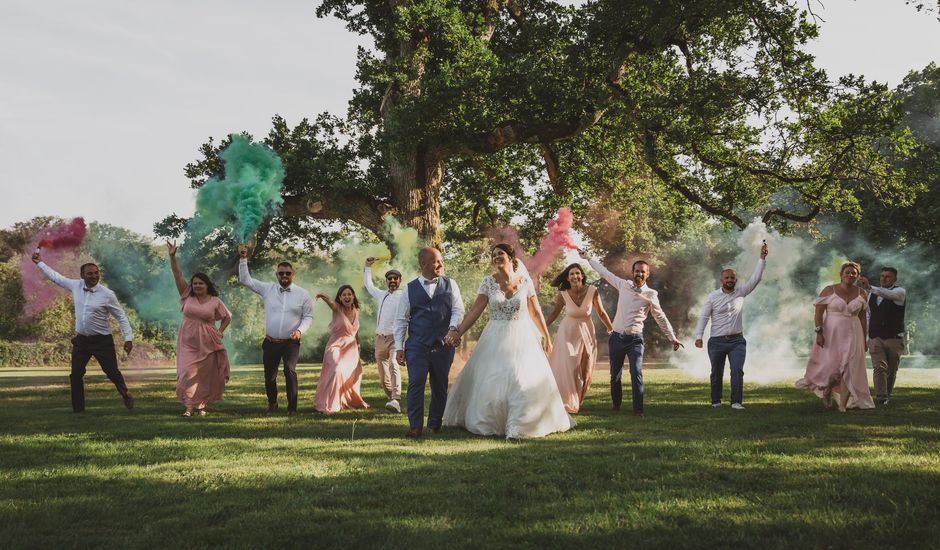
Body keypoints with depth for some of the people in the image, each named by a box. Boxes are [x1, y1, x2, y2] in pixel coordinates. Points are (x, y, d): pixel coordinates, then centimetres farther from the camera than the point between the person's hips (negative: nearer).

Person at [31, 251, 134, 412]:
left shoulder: (107, 294, -12)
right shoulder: (76, 286, -1)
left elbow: (121, 316, -7)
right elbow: (55, 276, 14)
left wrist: (128, 338, -13)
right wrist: (39, 263, 19)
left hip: (102, 341, -4)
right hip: (81, 340, 4)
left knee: (112, 372, 1)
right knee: (76, 375, 4)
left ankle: (126, 395, 29)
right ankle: (78, 409, 15)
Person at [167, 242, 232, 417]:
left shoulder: (215, 302, 1)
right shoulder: (187, 296, 3)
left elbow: (227, 317, 14)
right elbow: (178, 275, -3)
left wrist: (220, 332, 2)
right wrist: (172, 257, -11)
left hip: (207, 344, 0)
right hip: (188, 343, 0)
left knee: (205, 375, 3)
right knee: (188, 373, -9)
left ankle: (201, 405, 15)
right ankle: (189, 406, -6)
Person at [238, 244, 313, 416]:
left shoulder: (303, 294, -1)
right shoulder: (268, 289, 2)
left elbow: (308, 316, 4)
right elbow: (245, 280, 5)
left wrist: (300, 330, -14)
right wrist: (243, 259, -4)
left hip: (291, 342, -3)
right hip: (270, 342, 3)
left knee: (290, 370, -22)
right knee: (269, 375, 12)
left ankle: (292, 407, -16)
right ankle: (272, 403, 37)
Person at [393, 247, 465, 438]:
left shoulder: (450, 285, 8)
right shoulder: (410, 289, 5)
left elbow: (458, 310, 1)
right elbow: (401, 320, 7)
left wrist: (453, 328, -19)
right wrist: (399, 347, 0)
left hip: (443, 345, 2)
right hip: (417, 346, -2)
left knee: (440, 386, 8)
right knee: (416, 384, -10)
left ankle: (434, 425, 21)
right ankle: (415, 426, -6)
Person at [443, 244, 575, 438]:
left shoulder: (525, 282, -2)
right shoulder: (488, 282, -3)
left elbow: (536, 312, 5)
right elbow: (475, 310, -6)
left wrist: (546, 337, 7)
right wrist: (458, 333, -15)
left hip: (521, 338, 0)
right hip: (495, 339, 0)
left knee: (528, 381, -3)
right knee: (489, 381, 2)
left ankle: (519, 426, 8)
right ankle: (488, 424, 18)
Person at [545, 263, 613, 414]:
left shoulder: (592, 292, -16)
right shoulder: (563, 295, -15)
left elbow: (601, 313, -2)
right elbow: (554, 313, 0)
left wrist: (611, 329, 6)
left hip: (586, 333, 1)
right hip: (568, 334, -1)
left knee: (584, 371, 11)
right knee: (568, 369, -3)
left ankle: (578, 400, 28)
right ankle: (568, 403, 10)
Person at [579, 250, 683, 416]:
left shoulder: (651, 295, -2)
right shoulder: (623, 285, 4)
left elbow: (661, 318, 6)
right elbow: (605, 272, 15)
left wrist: (673, 338, 8)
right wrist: (589, 258, 20)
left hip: (635, 339, -3)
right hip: (616, 338, 3)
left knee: (636, 374, -17)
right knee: (615, 375, 9)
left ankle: (638, 410, -15)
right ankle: (616, 406, 26)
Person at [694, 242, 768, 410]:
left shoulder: (741, 293, 6)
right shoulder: (713, 296, 0)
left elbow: (755, 278, -1)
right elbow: (704, 317, -3)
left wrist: (762, 258, -9)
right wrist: (699, 336, -12)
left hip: (737, 341, 1)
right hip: (717, 341, -1)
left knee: (737, 371, -13)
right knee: (717, 373, 10)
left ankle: (736, 402, -14)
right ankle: (716, 401, 24)